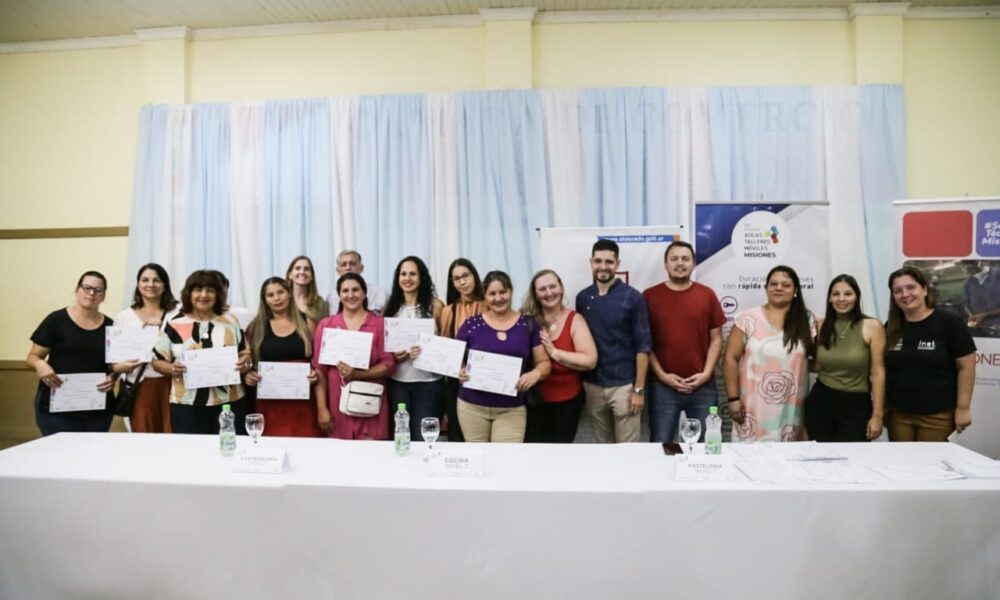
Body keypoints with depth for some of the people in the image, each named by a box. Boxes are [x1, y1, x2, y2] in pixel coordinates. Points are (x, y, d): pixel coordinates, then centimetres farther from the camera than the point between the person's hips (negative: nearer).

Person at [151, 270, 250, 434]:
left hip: (229, 403, 1)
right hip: (187, 406, -1)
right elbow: (157, 361, 5)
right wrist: (172, 369, -15)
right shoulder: (174, 325, 2)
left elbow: (245, 355, 12)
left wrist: (244, 364, -10)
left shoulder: (231, 323, 8)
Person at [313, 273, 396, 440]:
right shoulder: (326, 325, 7)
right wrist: (322, 409, -3)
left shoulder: (379, 324, 3)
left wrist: (357, 374, -15)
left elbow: (388, 365, -1)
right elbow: (319, 368, 4)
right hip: (336, 405, 1)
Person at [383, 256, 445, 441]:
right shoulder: (391, 307, 7)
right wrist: (394, 355, -7)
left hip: (428, 382, -3)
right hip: (397, 382, 3)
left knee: (423, 438, -2)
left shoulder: (435, 305, -1)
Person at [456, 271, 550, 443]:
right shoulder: (472, 324, 2)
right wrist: (460, 371, -13)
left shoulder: (528, 324, 2)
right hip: (472, 406, 1)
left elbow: (544, 362, 5)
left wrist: (535, 374, -16)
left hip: (512, 409, 0)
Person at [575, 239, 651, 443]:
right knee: (603, 446, 15)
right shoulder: (582, 298, 5)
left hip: (624, 385, -3)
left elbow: (643, 346, -7)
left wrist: (639, 389, -10)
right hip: (592, 386, 4)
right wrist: (580, 384, 7)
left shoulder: (632, 297, -6)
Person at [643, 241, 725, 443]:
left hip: (703, 386, 2)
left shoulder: (707, 295, 5)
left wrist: (706, 373, -5)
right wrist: (661, 375, -8)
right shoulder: (650, 296, 0)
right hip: (663, 386, -1)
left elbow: (716, 339, 6)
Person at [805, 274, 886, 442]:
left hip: (856, 405, -3)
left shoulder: (872, 326, -7)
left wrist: (877, 415, -8)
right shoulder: (821, 326, 3)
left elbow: (878, 373, -8)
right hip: (821, 402, 3)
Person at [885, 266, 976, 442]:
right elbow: (882, 369, 10)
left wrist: (962, 408, -9)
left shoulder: (948, 323, -8)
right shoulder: (891, 328, 4)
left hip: (937, 415, -3)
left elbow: (966, 367, -7)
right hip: (898, 414, 4)